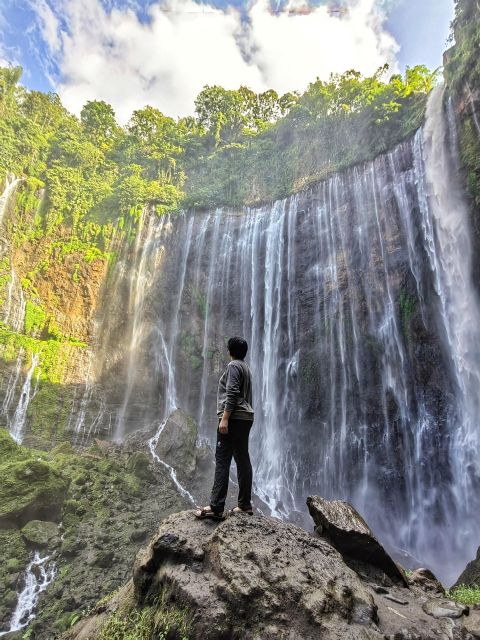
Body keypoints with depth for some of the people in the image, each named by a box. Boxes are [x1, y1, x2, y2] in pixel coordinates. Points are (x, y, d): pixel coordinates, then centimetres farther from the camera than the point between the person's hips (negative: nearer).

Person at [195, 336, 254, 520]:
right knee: (242, 459, 9)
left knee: (222, 460, -10)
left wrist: (224, 418, -21)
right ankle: (245, 504, 13)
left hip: (233, 418, -9)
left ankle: (216, 507, -10)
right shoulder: (245, 367, 20)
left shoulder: (233, 366, -7)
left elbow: (232, 394, -18)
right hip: (246, 417, 9)